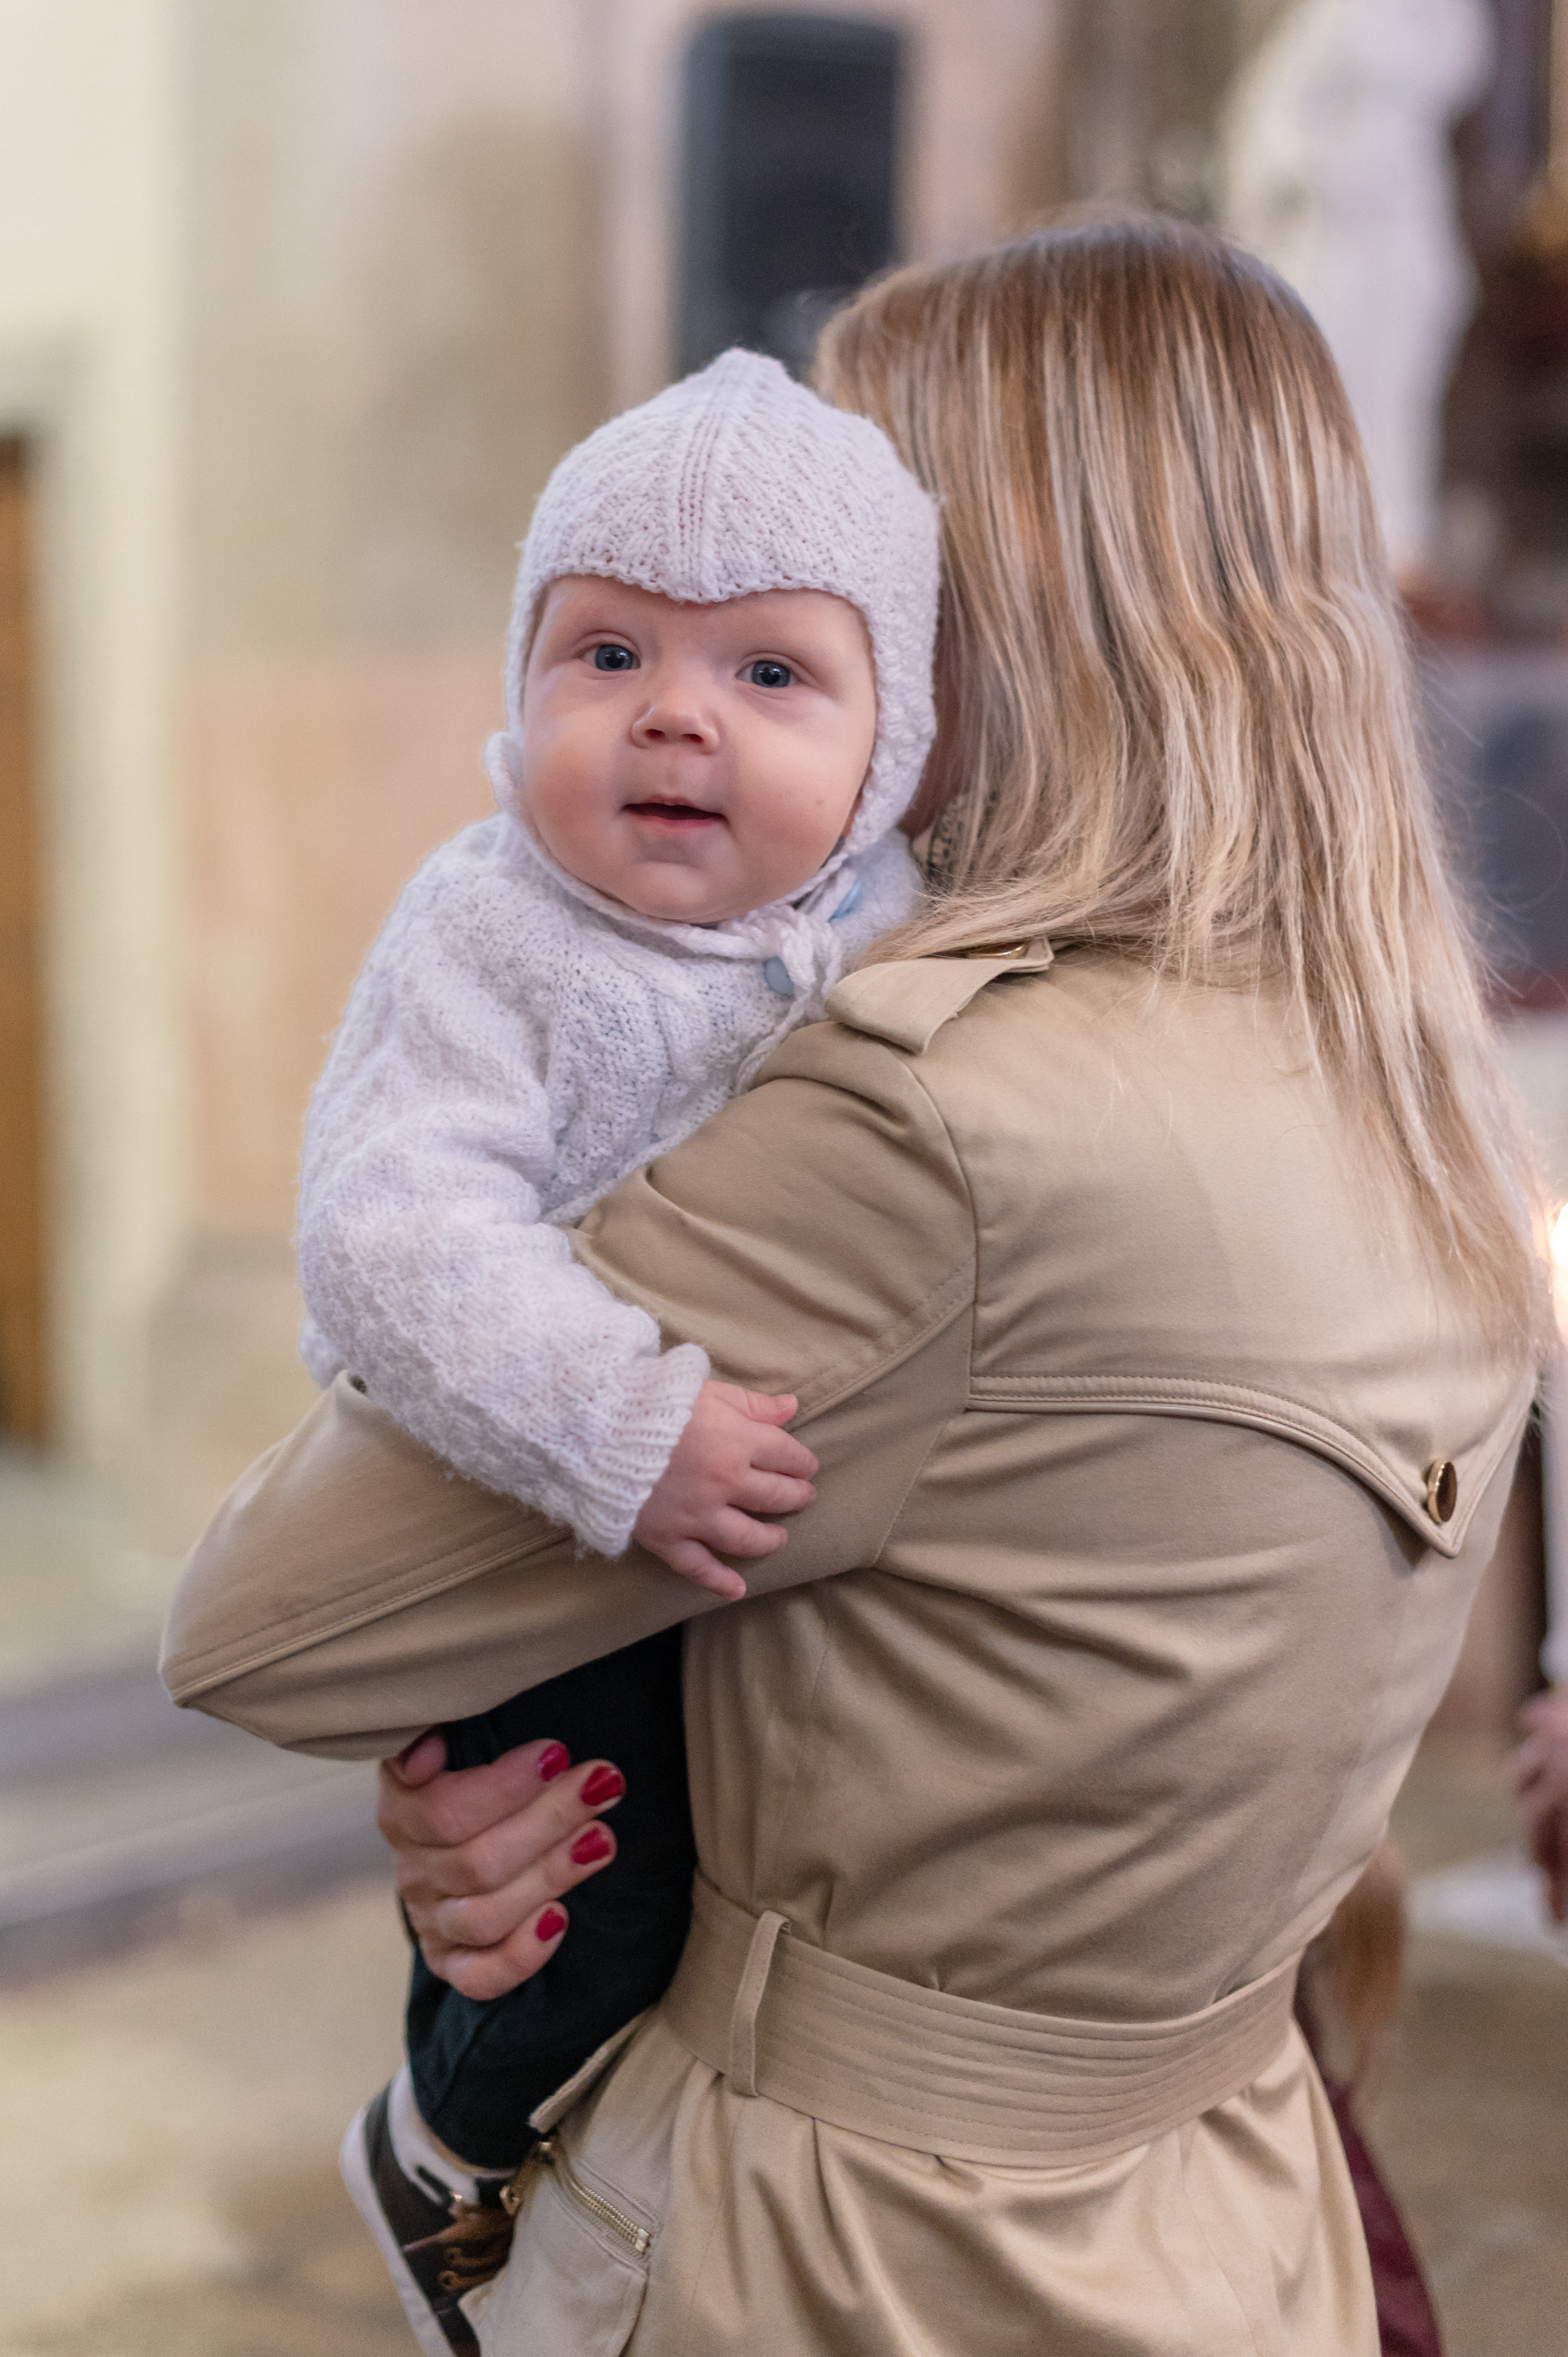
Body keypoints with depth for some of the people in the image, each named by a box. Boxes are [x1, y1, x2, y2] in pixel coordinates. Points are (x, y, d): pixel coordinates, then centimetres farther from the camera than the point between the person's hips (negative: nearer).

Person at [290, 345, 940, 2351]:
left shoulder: (892, 924, -5)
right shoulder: (489, 941, -24)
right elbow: (392, 1237, -36)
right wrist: (620, 1432, -43)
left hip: (778, 1503, 6)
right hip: (524, 1517, -6)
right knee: (603, 1890, -7)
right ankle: (442, 2148, 25)